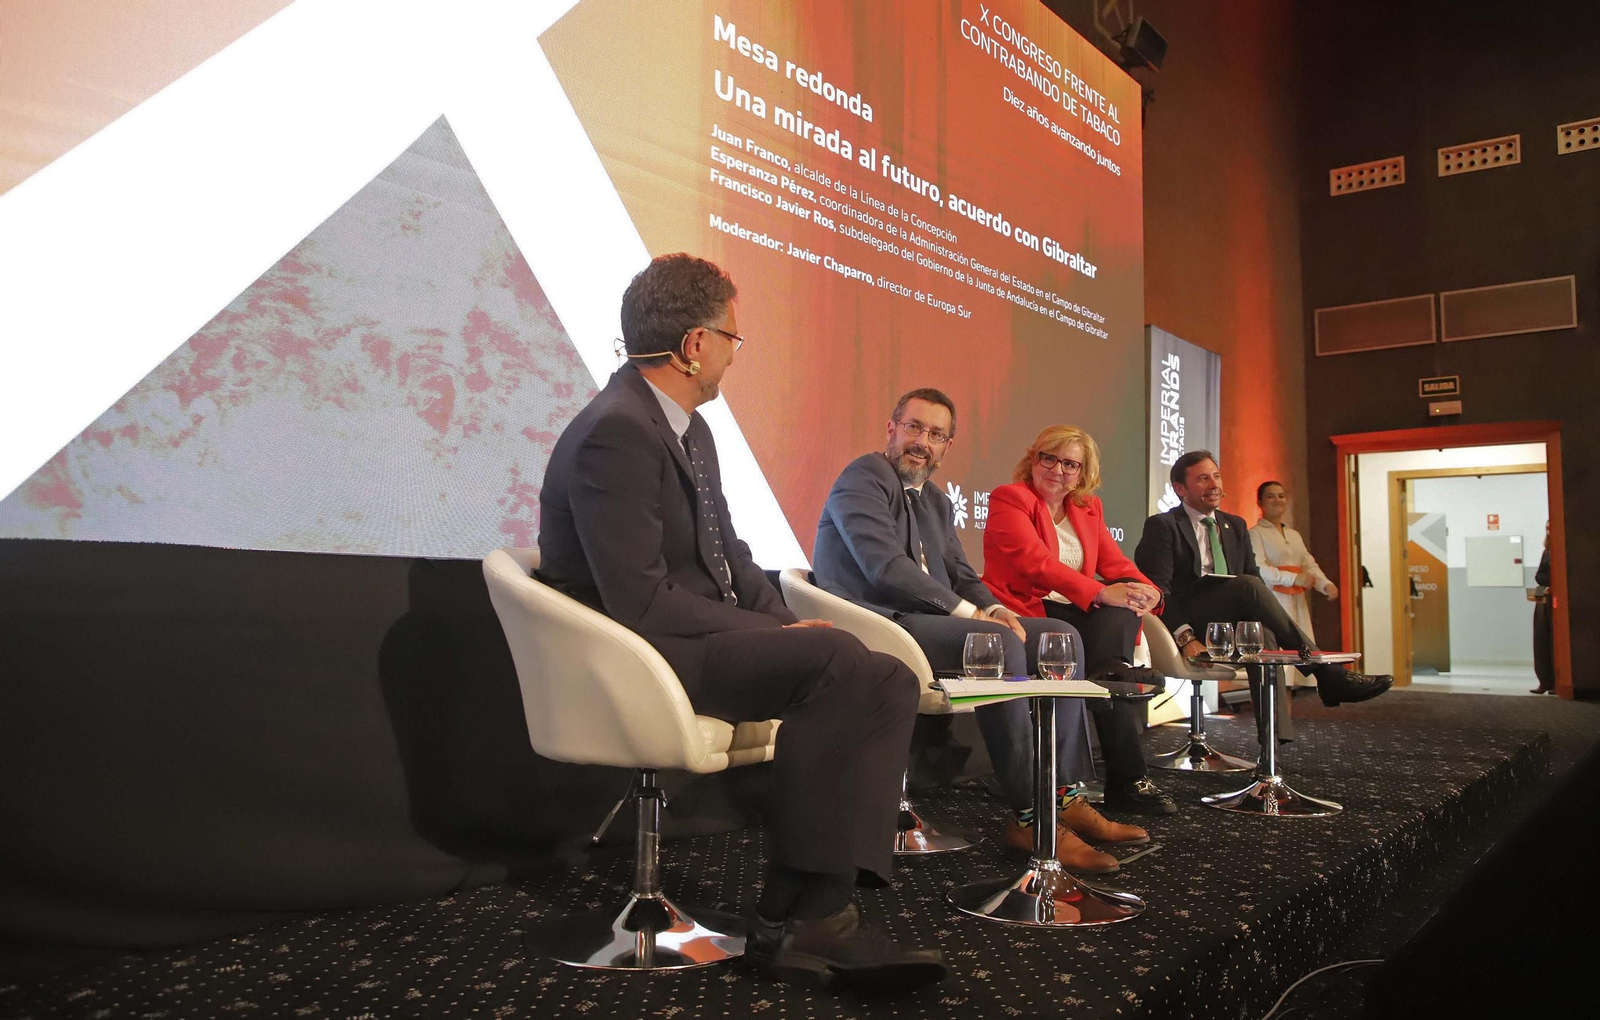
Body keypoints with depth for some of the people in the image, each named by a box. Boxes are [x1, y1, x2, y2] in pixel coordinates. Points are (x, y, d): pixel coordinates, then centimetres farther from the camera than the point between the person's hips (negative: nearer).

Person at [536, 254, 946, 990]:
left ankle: (820, 908, -15)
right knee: (834, 660, -29)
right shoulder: (616, 434, -17)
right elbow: (641, 603, -24)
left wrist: (788, 625, -2)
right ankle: (795, 918, -19)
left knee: (888, 678, -9)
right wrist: (779, 634, -18)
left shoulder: (688, 429, 14)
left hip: (707, 638, 10)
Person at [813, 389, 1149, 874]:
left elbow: (963, 577, 19)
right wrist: (969, 612, -19)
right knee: (1000, 642, -32)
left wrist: (993, 608, -5)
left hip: (934, 618, 9)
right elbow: (884, 565, -18)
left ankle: (1064, 797, -4)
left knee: (1060, 636, -1)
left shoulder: (937, 502, 23)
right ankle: (1029, 815, -23)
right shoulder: (864, 477, -5)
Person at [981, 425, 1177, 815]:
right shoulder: (1009, 498, -5)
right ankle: (1128, 777, -24)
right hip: (1025, 613, -6)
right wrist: (1101, 593, -31)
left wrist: (1147, 590, -17)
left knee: (1128, 602, -24)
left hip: (1074, 614, 6)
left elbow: (1115, 562, 7)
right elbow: (1035, 561, -20)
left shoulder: (1089, 507, 18)